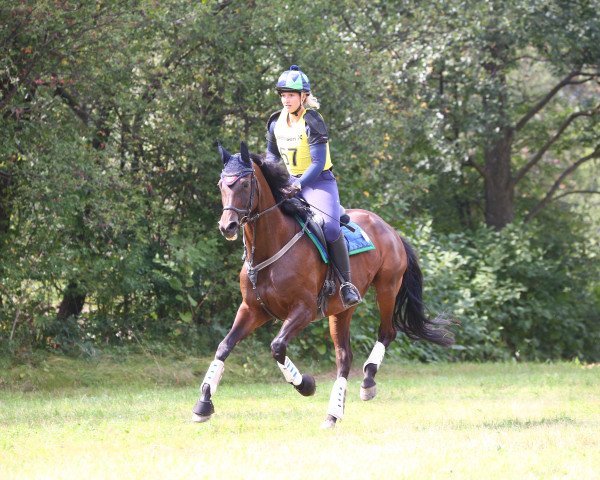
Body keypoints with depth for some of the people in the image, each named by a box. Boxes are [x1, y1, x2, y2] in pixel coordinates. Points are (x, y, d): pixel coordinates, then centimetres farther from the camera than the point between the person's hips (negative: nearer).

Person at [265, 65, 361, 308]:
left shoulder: (312, 123, -16)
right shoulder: (276, 122, 4)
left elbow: (318, 163, -21)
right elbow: (272, 154, 20)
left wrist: (298, 185, -33)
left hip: (319, 181, -7)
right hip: (290, 182, 7)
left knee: (331, 227, -29)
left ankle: (346, 283, -19)